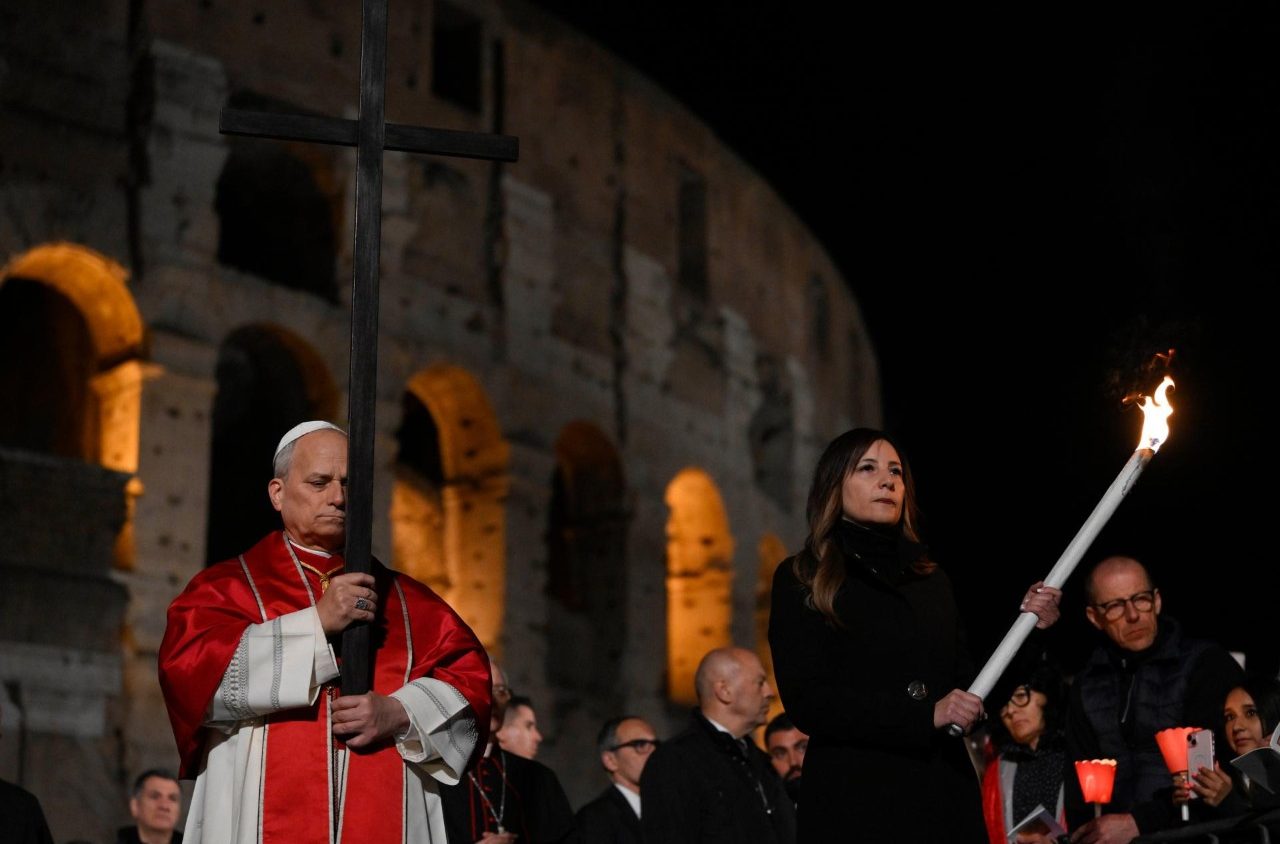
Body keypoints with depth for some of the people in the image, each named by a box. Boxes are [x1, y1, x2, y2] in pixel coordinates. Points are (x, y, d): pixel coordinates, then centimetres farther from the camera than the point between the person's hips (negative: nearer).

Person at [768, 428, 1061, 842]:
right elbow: (806, 701, -11)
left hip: (944, 797, 4)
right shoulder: (801, 581, 0)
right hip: (855, 804, -4)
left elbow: (971, 691, 11)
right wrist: (925, 714, -18)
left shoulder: (931, 580, 13)